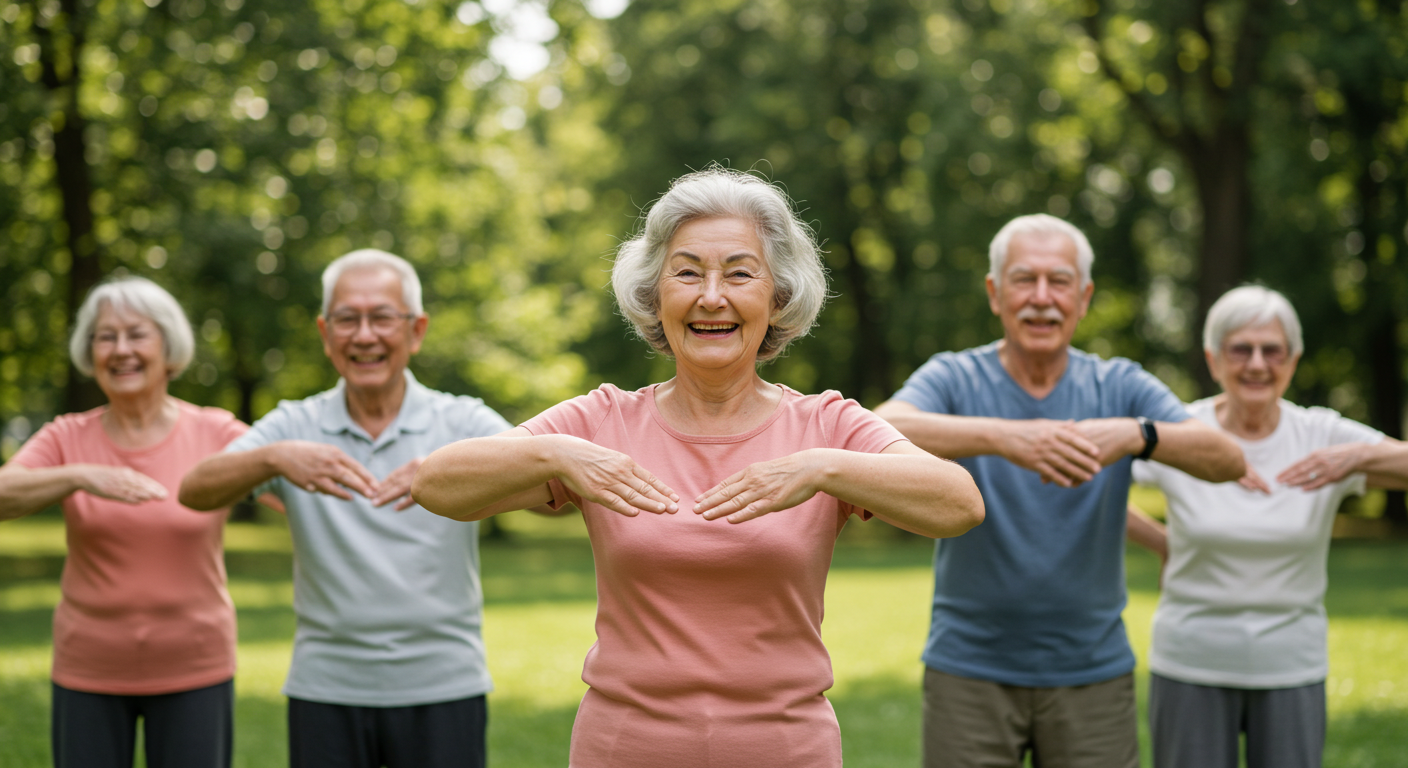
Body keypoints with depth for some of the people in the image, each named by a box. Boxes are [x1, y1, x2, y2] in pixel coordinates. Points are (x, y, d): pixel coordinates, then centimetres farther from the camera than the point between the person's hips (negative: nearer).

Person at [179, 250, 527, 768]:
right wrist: (273, 458, -31)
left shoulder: (463, 423, 1)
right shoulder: (294, 428, 4)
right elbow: (195, 492, -10)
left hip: (442, 689, -1)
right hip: (326, 691, 1)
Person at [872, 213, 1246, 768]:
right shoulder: (954, 379, -3)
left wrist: (1136, 434, -32)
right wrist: (1000, 436, -41)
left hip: (1093, 673, 2)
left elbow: (1227, 461, -12)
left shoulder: (1120, 387, 3)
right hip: (970, 672, -1)